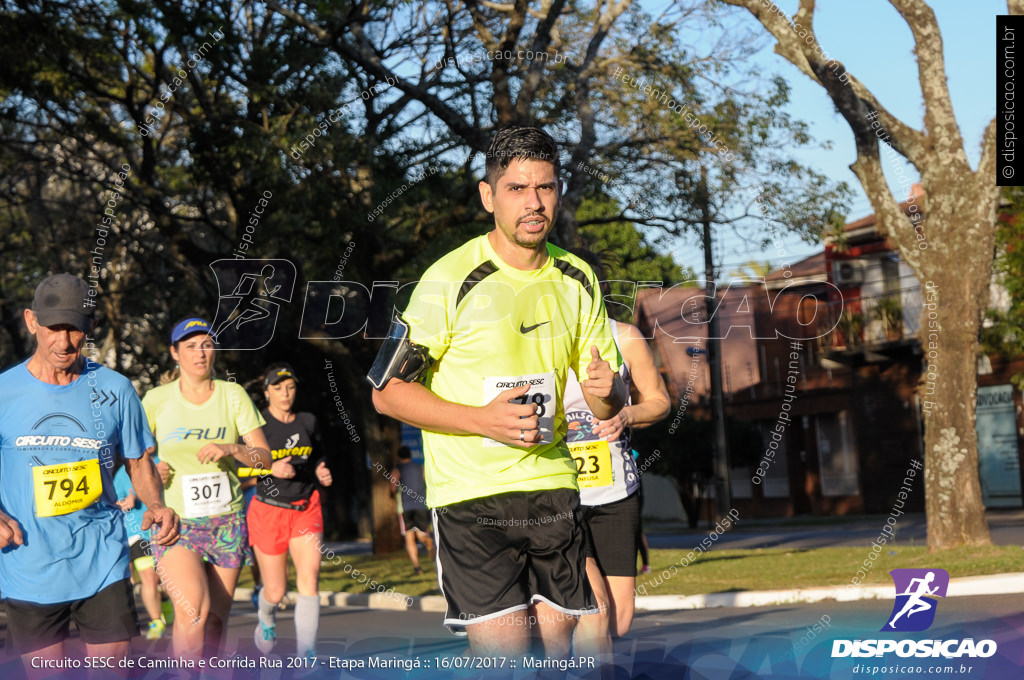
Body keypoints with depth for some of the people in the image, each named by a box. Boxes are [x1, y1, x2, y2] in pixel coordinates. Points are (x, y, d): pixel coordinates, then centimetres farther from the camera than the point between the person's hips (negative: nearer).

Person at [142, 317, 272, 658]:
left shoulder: (233, 394, 4)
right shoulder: (156, 399, 1)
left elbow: (264, 456, 2)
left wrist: (231, 449, -17)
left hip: (226, 521, 2)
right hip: (175, 520, -2)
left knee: (216, 618, 6)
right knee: (193, 610, -23)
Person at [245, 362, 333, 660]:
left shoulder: (308, 421, 8)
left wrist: (322, 472, 2)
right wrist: (271, 469, -25)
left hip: (306, 508, 3)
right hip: (268, 509, -3)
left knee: (309, 576, -17)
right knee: (275, 592, 3)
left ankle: (306, 654, -17)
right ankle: (266, 619, 40)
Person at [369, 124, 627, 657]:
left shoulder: (578, 280, 8)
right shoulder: (451, 279, -9)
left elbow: (609, 403, 15)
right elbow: (388, 392, -6)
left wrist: (606, 391, -10)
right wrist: (484, 420, -18)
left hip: (553, 488, 5)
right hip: (470, 492, -5)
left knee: (557, 644, 7)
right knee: (503, 655, -13)